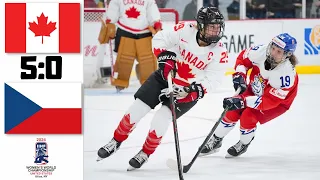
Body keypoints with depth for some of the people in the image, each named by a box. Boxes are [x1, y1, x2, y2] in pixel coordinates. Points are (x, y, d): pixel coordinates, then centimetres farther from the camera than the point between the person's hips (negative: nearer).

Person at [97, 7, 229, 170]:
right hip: (165, 77, 2)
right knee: (136, 110, -2)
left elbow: (212, 79, -21)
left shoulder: (219, 52, -20)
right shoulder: (185, 31, -19)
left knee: (160, 121, -13)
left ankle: (145, 154, 13)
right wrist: (164, 56, -22)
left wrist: (196, 91, -36)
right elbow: (160, 39, -7)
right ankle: (116, 142, 20)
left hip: (188, 90, -2)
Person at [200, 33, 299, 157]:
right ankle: (215, 141, 22)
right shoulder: (261, 52, -28)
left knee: (248, 117, -20)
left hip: (279, 101, -5)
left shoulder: (287, 74, -40)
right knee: (232, 113, -2)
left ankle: (243, 145, 10)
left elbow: (269, 101, -38)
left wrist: (242, 101, -44)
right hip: (255, 90, 5)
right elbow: (243, 58, -4)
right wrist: (239, 75, -21)